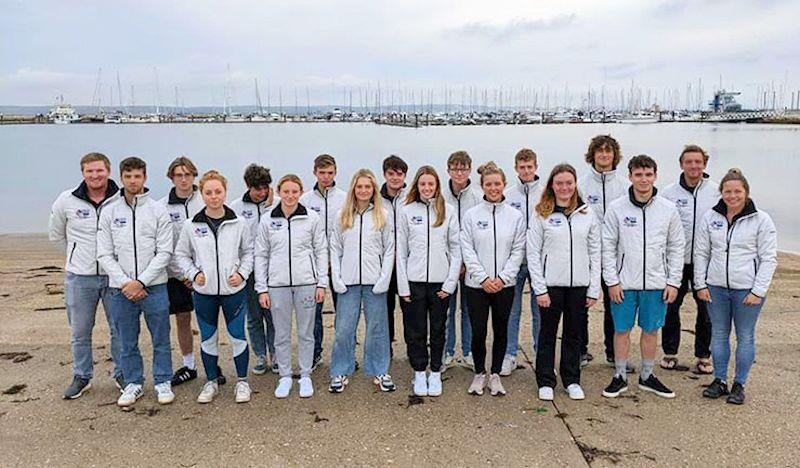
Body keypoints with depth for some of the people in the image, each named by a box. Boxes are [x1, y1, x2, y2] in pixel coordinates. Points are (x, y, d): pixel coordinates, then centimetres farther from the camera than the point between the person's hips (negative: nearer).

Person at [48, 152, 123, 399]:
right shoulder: (66, 200, -2)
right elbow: (55, 234, 14)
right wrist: (77, 255, 14)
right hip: (79, 277, 1)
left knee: (120, 328, 8)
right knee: (80, 331, 11)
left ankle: (122, 374, 23)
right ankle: (82, 376, 26)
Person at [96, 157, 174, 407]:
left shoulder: (158, 210, -1)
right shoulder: (109, 212, 4)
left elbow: (165, 252, -5)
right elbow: (104, 255, 1)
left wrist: (141, 282, -12)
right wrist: (125, 283, -10)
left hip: (154, 286, -1)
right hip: (120, 289, 2)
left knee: (161, 339, 7)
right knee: (127, 342, 11)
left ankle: (163, 382, 21)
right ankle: (133, 384, 25)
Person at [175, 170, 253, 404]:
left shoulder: (239, 223, -3)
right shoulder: (191, 226, -2)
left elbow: (248, 251, 7)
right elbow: (181, 255, 7)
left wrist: (242, 273, -6)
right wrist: (193, 273, -7)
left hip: (234, 290, -1)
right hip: (204, 291, 1)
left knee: (238, 336, 5)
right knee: (208, 338, 12)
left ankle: (242, 381, 21)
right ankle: (211, 382, 28)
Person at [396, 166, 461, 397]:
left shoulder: (448, 211, 3)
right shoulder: (407, 211, 3)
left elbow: (456, 248, 2)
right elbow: (401, 250, 3)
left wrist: (450, 282, -5)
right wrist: (403, 285, -3)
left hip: (440, 281, 0)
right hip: (414, 281, 0)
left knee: (438, 330, 9)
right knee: (415, 330, 6)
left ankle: (435, 373, 23)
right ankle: (419, 373, 21)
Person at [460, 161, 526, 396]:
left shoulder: (516, 216, 3)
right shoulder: (471, 215, 0)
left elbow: (518, 250, 0)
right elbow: (467, 250, -4)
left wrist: (503, 277, -10)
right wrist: (483, 278, -12)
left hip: (505, 284, 1)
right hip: (477, 284, -1)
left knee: (501, 330, 10)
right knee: (478, 331, 0)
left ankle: (495, 375, 24)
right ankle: (479, 373, 20)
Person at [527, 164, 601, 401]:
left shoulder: (588, 214, 6)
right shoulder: (541, 215, -2)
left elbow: (595, 253, 6)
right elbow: (533, 253, -4)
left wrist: (594, 289, 1)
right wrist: (540, 289, -9)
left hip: (579, 285, 2)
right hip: (551, 284, -2)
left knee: (574, 334, 12)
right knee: (548, 334, 7)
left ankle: (572, 380, 25)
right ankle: (545, 382, 18)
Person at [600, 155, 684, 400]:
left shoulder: (668, 209, 1)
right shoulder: (616, 208, -4)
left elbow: (676, 247, 5)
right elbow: (608, 247, -3)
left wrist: (673, 282, 0)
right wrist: (612, 281, -7)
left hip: (656, 283, 2)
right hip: (624, 283, -1)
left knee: (651, 330, 12)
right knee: (622, 330, 7)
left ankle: (647, 376, 27)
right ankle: (620, 377, 21)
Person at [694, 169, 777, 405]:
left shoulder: (761, 220, -5)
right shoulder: (710, 218, 3)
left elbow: (769, 258, -5)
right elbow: (701, 253, 7)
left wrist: (758, 291, -10)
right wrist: (701, 285, 1)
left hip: (747, 289, -3)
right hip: (716, 288, 3)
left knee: (745, 337, 7)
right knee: (718, 335, 11)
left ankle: (739, 384, 19)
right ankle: (720, 380, 23)